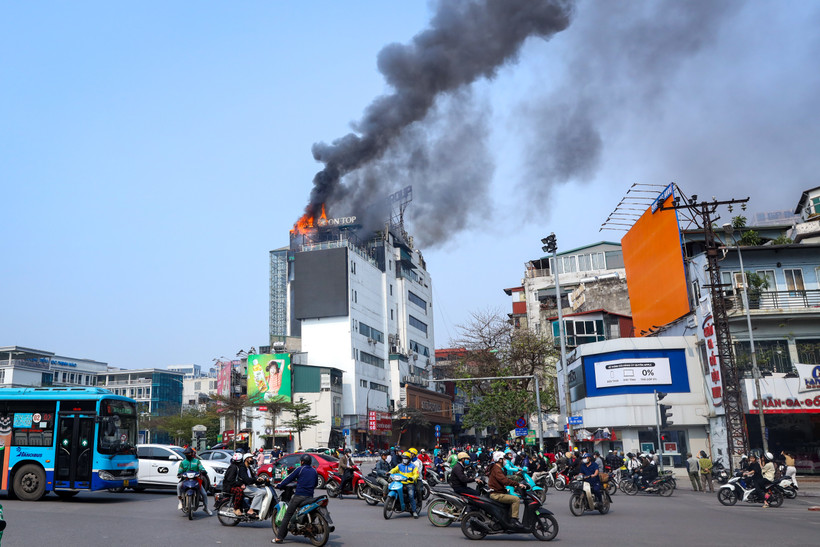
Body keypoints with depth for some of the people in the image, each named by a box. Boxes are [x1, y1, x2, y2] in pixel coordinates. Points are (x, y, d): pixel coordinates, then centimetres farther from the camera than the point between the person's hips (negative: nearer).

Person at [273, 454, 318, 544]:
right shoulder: (314, 471, 13)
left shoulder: (300, 469, -1)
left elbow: (289, 478, 0)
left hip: (299, 495, -5)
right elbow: (316, 483, 24)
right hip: (310, 497, 5)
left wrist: (279, 485, 11)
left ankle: (279, 537, -8)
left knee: (287, 516, -3)